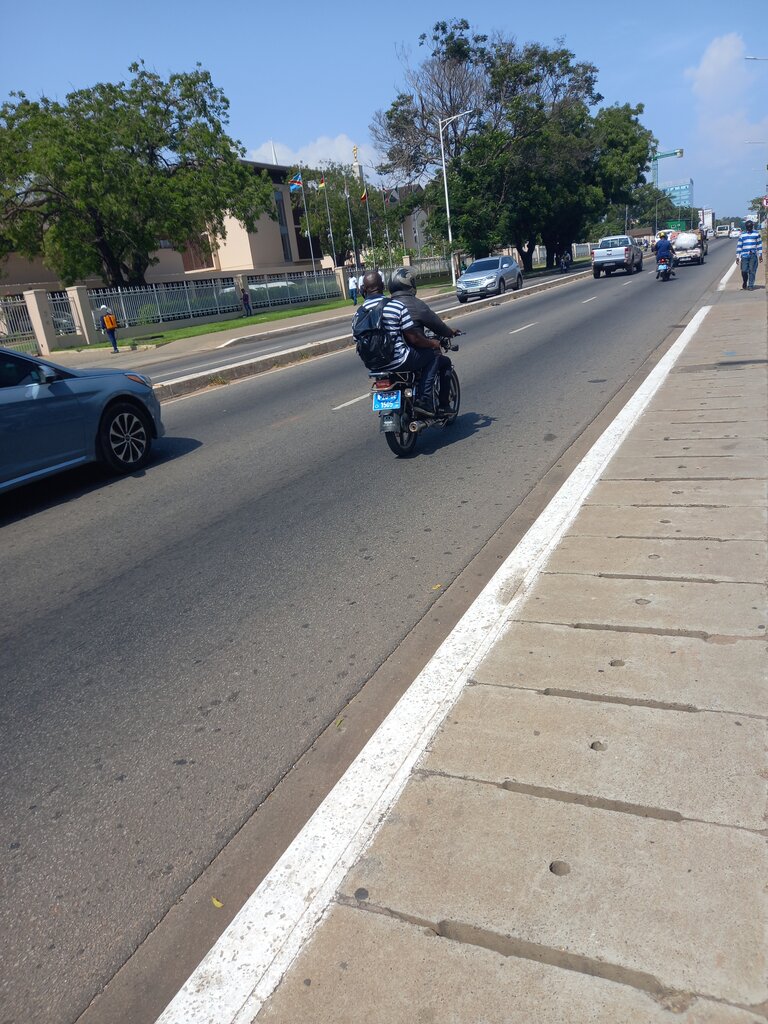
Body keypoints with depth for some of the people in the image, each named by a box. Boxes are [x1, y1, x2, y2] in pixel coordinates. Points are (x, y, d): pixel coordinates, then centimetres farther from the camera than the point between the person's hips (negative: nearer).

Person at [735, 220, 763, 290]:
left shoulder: (756, 234, 7)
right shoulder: (742, 235, 6)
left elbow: (759, 244, 9)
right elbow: (739, 246, 7)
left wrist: (760, 255, 5)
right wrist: (737, 257, 3)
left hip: (753, 256, 0)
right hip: (744, 255, 0)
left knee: (752, 271, -4)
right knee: (744, 270, -4)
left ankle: (751, 285, 3)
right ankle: (744, 282, 24)